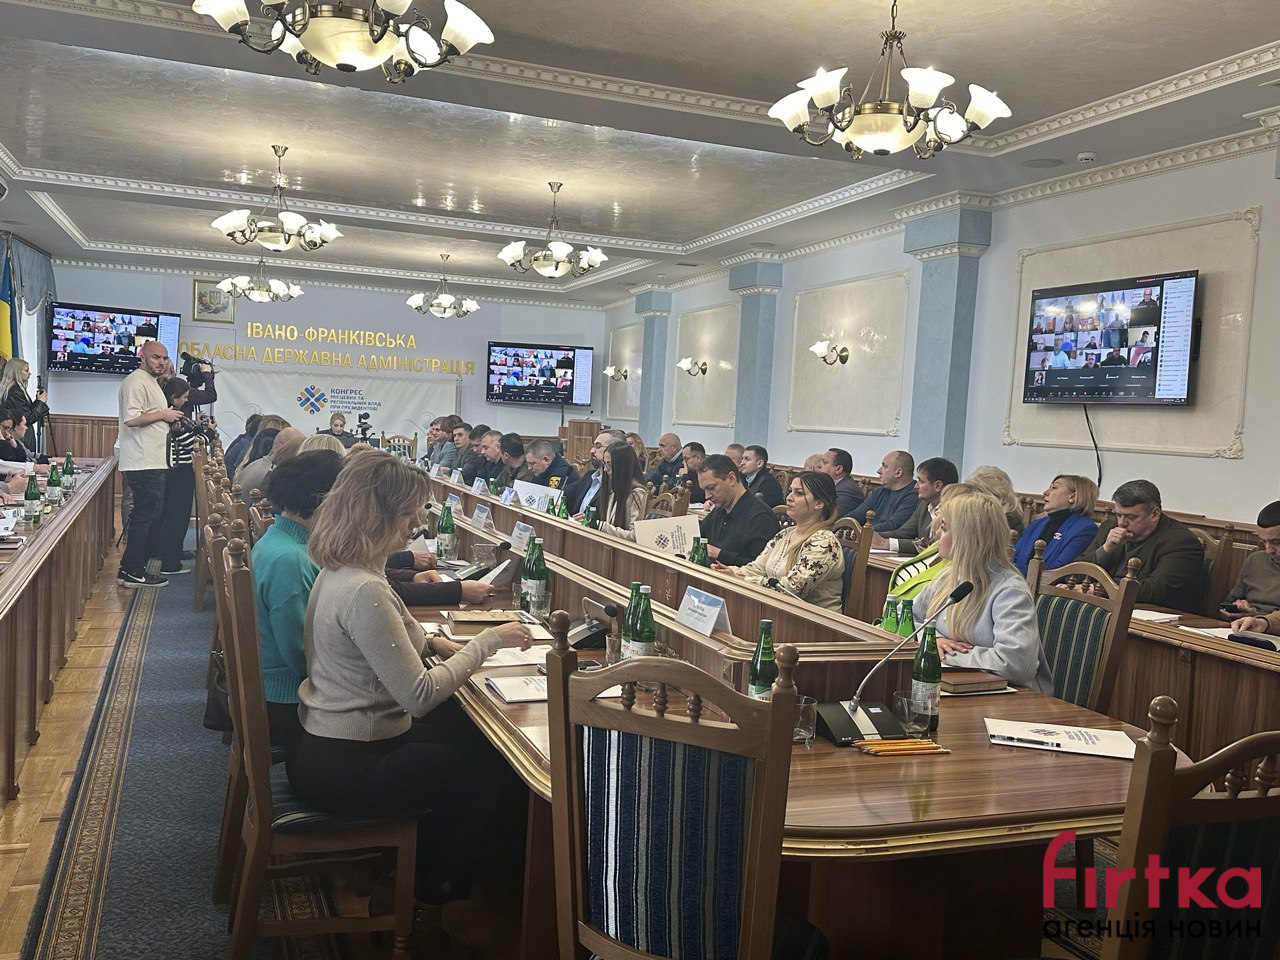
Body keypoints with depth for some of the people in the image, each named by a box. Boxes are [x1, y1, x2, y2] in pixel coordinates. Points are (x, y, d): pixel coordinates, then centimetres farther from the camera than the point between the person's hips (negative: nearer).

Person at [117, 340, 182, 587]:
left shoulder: (151, 382, 23)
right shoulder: (136, 382, -12)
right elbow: (131, 419, -24)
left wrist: (168, 420, 14)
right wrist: (163, 414, -14)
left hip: (153, 463, 11)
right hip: (143, 464, -11)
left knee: (147, 516, 13)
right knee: (145, 516, -8)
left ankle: (131, 568, 19)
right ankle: (132, 572, -2)